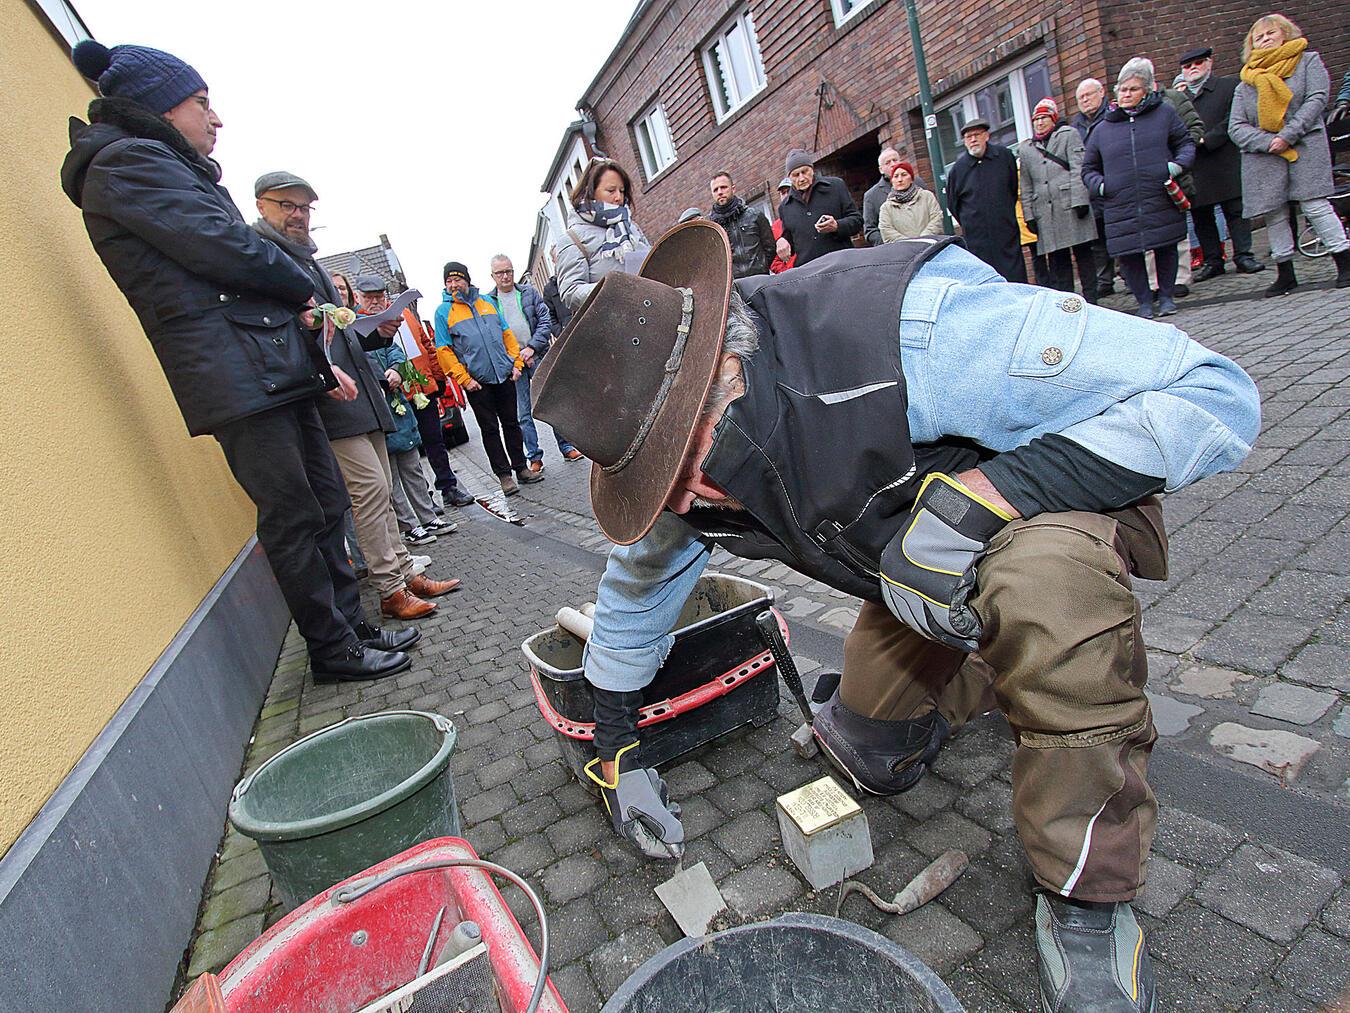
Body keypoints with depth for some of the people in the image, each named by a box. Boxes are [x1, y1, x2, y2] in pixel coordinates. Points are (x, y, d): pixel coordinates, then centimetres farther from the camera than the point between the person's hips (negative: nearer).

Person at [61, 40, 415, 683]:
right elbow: (222, 246, -16)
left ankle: (352, 627, 20)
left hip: (276, 371, 10)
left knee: (325, 507, 10)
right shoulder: (129, 161, -3)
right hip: (235, 375, -10)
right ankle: (333, 651, 5)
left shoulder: (173, 170, 28)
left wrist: (321, 362, 16)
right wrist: (302, 292, 3)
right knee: (293, 516, -6)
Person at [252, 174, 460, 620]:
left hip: (363, 396, 9)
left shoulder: (310, 262, 25)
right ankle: (391, 590, -5)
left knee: (382, 491, 10)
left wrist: (379, 333, 11)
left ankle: (407, 574, 17)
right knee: (370, 487, -11)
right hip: (331, 399, -9)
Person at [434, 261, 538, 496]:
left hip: (504, 376, 3)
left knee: (511, 423, 10)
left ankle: (521, 467, 20)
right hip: (477, 382, -3)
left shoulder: (487, 302, 11)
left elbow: (507, 334, 14)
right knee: (490, 429, 3)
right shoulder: (443, 312, 0)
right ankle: (503, 474, 10)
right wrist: (464, 379, -11)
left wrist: (516, 363, 4)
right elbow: (443, 351, -4)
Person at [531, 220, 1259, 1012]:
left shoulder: (912, 332, -40)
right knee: (875, 764, 8)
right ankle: (985, 668, 38)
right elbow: (635, 587, 3)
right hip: (919, 560, 6)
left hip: (1054, 498, -5)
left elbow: (1217, 396, -34)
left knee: (1045, 573, -41)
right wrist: (616, 749, 7)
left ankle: (1089, 895, -17)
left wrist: (972, 498, -45)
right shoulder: (685, 470, -18)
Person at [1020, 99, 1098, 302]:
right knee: (1056, 259, 1)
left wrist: (1079, 200, -11)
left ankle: (1090, 299, 2)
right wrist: (1029, 215, 7)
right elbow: (1026, 187, 16)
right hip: (1045, 212, 3)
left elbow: (1078, 169, 0)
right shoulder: (1025, 148, 19)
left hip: (1071, 206, -3)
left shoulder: (1069, 135, 11)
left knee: (1083, 253, -1)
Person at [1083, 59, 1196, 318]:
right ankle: (1144, 300, 15)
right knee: (1127, 254, -2)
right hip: (1121, 207, 0)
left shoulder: (1164, 113, 9)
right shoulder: (1103, 128, 9)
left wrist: (1178, 164, -6)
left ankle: (1166, 295, 25)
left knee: (1166, 248, 6)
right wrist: (1100, 185, -3)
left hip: (1161, 202, 0)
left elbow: (1186, 143, 14)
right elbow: (1088, 168, 16)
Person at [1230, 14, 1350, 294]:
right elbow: (1236, 127, 3)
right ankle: (1285, 274, 15)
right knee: (1274, 215, 4)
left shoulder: (1308, 61, 9)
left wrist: (1288, 135, -15)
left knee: (1314, 205, -9)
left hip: (1305, 147, -2)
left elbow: (1317, 98, -4)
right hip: (1262, 156, 2)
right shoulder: (1246, 84, 13)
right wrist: (1268, 142, -13)